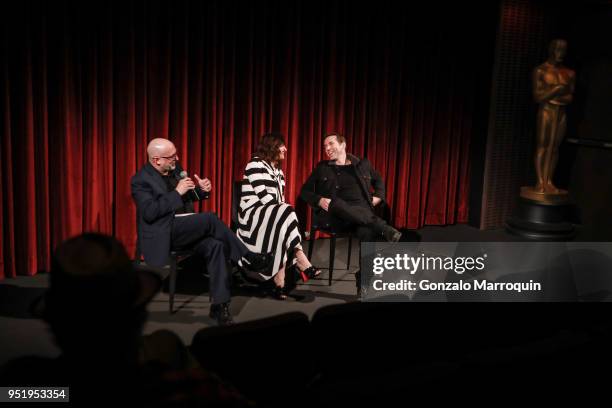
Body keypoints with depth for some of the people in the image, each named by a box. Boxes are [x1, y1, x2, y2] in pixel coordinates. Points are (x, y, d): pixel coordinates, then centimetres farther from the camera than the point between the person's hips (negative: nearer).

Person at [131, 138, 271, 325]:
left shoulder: (175, 168, 11)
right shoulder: (141, 180, -9)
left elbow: (188, 196, 20)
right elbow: (149, 212, -22)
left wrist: (201, 189, -3)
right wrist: (177, 192, -21)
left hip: (185, 229, 6)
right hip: (163, 234, -6)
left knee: (215, 246, -24)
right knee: (210, 218, -27)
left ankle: (219, 304, -23)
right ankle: (246, 257, -13)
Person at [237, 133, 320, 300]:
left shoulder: (277, 170, 21)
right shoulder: (256, 164, -6)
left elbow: (280, 197, 14)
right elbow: (264, 195, -17)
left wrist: (285, 209, -6)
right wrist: (285, 210, -19)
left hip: (275, 215, 7)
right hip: (253, 213, -7)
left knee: (281, 234, -26)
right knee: (284, 215, -32)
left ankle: (280, 284, -34)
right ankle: (304, 266, -29)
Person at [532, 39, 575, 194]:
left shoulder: (569, 73, 9)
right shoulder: (540, 70, -2)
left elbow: (570, 97, 7)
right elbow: (538, 96, -7)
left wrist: (551, 96, -7)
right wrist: (557, 90, -10)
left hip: (561, 113, 4)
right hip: (546, 111, -4)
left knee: (555, 147, 5)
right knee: (542, 146, -3)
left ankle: (549, 181, 9)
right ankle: (540, 181, -1)